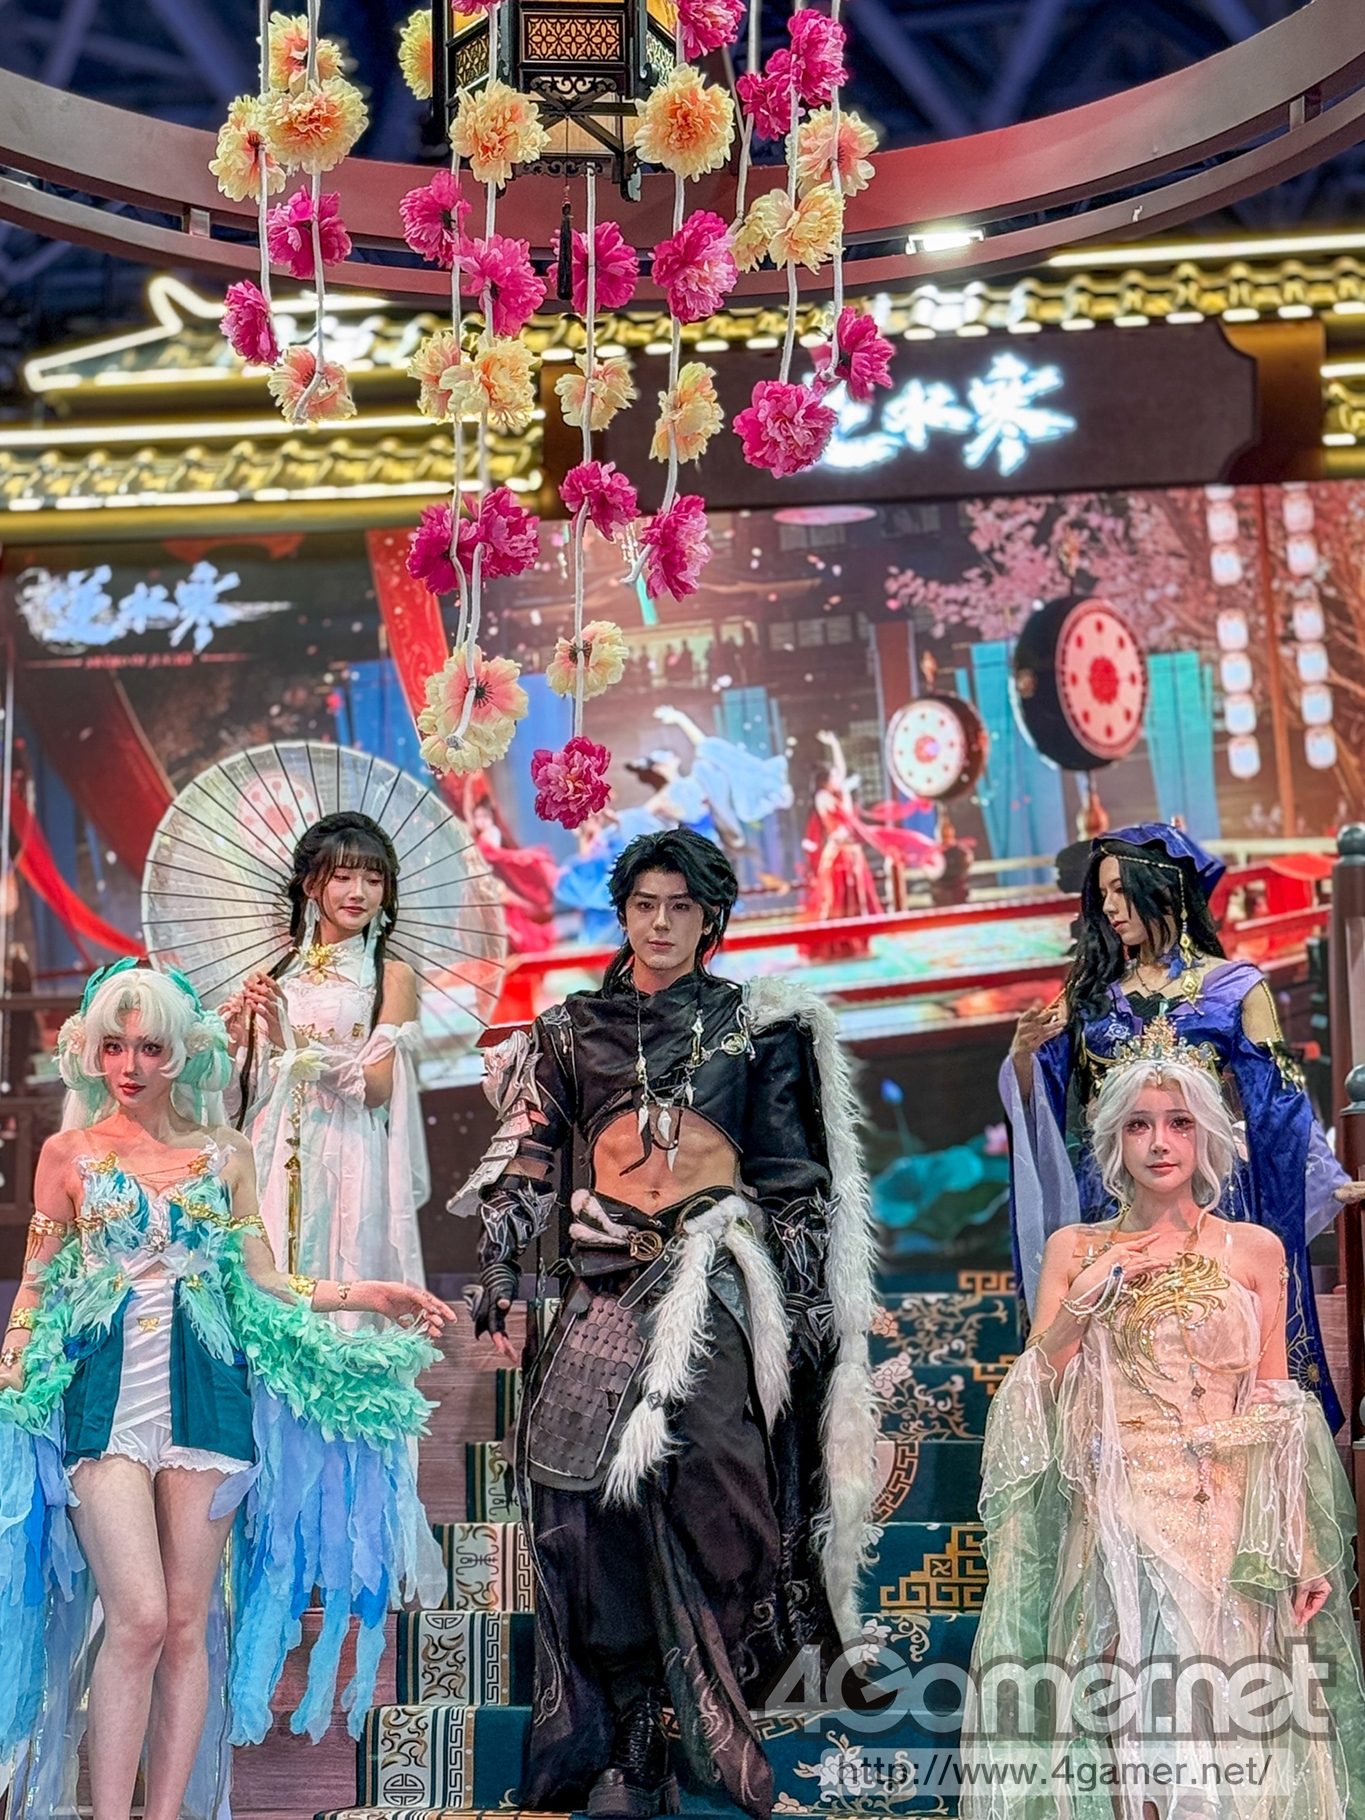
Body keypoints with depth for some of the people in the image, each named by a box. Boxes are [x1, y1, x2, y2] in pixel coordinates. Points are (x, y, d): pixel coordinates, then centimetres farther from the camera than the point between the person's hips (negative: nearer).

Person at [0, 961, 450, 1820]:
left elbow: (263, 1287, 10)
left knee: (188, 1622, 3)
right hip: (105, 1394, -2)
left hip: (205, 1393, 2)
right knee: (138, 1616, -12)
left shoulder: (225, 1154, 8)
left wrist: (367, 1294, 3)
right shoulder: (69, 1153, 5)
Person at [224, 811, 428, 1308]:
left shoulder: (392, 977, -1)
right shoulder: (276, 976, 10)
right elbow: (254, 1091, 12)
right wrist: (240, 1040, -5)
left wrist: (293, 1042, -16)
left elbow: (376, 1089, -9)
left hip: (348, 1167, -3)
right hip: (276, 1164, 4)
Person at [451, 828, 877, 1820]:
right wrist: (500, 1269, 1)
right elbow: (531, 1159, 12)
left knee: (709, 1476, -20)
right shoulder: (572, 1029, 14)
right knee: (590, 1489, -8)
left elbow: (791, 1171, 9)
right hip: (606, 1286, 2)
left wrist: (805, 1300, 2)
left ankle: (707, 1730, -6)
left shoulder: (758, 1025, 10)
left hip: (716, 1286, -1)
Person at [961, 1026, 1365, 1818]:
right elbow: (1034, 1389, 2)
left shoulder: (1256, 1248, 6)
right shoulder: (1073, 1248, 8)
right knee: (1118, 1722, -2)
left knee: (1225, 1722, -4)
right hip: (1113, 1521, 0)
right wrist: (1094, 1289, -8)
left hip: (1230, 1525, 0)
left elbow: (1278, 1409, 4)